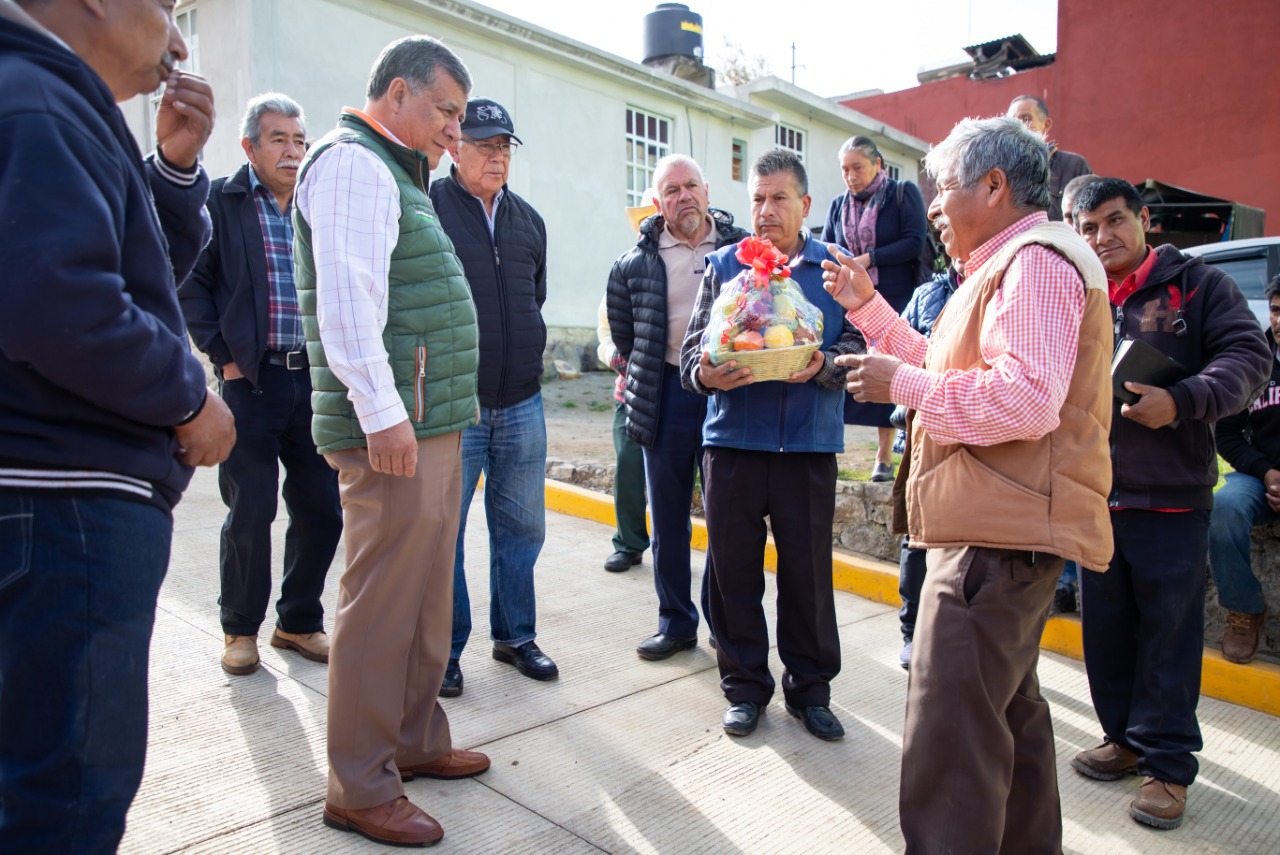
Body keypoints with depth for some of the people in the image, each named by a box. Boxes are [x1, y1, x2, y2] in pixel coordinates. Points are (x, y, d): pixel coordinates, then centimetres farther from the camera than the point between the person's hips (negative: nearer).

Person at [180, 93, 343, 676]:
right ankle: (240, 628, 22)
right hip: (252, 381, -4)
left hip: (315, 381, 4)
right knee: (250, 513, 2)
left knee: (321, 509, 7)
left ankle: (299, 621, 25)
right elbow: (189, 283, -3)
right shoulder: (220, 201, 2)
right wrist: (222, 354, -9)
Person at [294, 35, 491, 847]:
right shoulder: (353, 162, -8)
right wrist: (382, 412, -23)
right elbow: (347, 295, -19)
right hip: (394, 426, -10)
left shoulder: (396, 172, 23)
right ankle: (361, 789, 10)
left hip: (435, 420, 10)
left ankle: (416, 739, 30)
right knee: (382, 605, -3)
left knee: (426, 597, 16)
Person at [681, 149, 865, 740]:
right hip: (732, 440, 1)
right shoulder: (722, 265, 11)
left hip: (809, 445, -1)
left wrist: (822, 365, -20)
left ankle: (810, 687, 25)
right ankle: (745, 686, 24)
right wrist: (703, 372, -16)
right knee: (733, 569, 6)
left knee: (808, 571, 5)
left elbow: (858, 345, 0)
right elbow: (692, 346, 6)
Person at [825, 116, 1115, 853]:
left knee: (948, 743, -7)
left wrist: (901, 384, -18)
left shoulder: (1037, 259, -14)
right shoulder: (1010, 266, 20)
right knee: (1011, 711, 24)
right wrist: (867, 306, 19)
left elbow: (1026, 400, -27)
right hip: (1003, 530, 12)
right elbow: (950, 369, 22)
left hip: (1000, 538, -12)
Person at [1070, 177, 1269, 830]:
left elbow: (1247, 356, -6)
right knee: (1105, 626, 13)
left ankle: (1167, 762, 16)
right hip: (1094, 496, 4)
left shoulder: (1197, 285, 2)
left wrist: (1183, 400, -21)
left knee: (1169, 632, 3)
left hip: (1172, 497, -3)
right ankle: (1124, 737, 30)